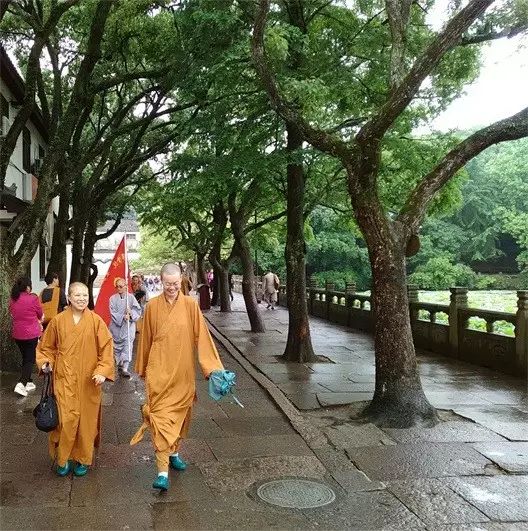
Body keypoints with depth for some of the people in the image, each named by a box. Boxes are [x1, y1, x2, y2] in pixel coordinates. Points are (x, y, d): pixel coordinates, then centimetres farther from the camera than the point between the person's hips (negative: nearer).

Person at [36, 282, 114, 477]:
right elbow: (47, 347, 12)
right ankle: (63, 458, 16)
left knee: (87, 419, 7)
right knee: (66, 419, -4)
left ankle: (83, 459, 25)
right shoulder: (58, 321, -1)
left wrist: (102, 371, -14)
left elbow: (106, 347, -4)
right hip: (64, 379, 0)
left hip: (88, 381, 0)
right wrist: (46, 362, -4)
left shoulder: (96, 321, -4)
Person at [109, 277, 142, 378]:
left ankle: (125, 368, -12)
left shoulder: (131, 297, 0)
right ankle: (119, 365, 24)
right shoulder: (113, 298, 1)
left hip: (128, 327, -1)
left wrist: (131, 313, -22)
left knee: (127, 346, -9)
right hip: (117, 327, 1)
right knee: (117, 346, 9)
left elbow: (138, 310, -3)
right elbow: (113, 313, -6)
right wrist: (123, 317, -21)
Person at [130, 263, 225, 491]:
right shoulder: (152, 306, -2)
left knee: (180, 414, 15)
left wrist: (214, 367, -11)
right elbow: (145, 340, 7)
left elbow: (202, 337, -5)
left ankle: (173, 452, 39)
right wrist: (142, 369, 15)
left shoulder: (190, 305, -4)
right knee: (160, 417, -7)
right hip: (158, 372, -1)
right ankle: (162, 471, -5)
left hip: (182, 373, 2)